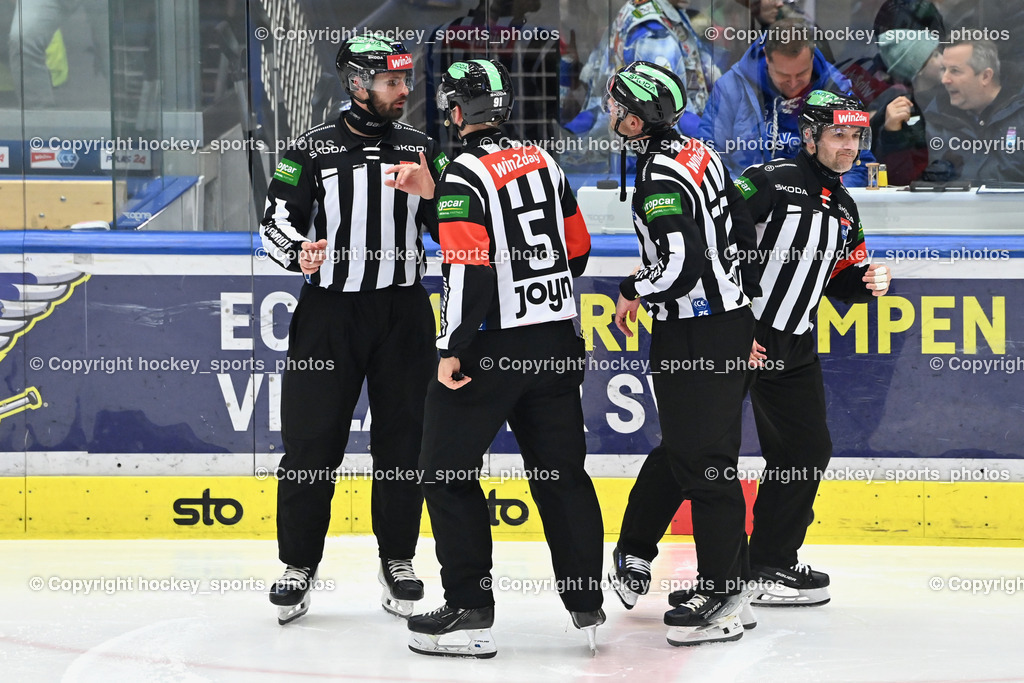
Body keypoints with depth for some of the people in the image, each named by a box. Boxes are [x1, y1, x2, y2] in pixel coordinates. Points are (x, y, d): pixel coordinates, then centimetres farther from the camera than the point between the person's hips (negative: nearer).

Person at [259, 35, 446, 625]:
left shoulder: (421, 151, 8)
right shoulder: (314, 150, 0)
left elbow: (453, 232, 8)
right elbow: (276, 222, 0)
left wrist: (429, 195, -11)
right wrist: (299, 252, -20)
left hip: (402, 312, 2)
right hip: (329, 311, -2)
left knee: (401, 440, 5)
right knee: (311, 440, -2)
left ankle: (399, 561, 18)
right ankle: (299, 566, 10)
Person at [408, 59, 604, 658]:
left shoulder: (464, 176, -13)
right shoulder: (543, 163, 9)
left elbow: (469, 269, -20)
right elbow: (577, 250, 16)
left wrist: (454, 351, -16)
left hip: (494, 346, -7)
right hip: (558, 340, 7)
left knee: (448, 470, 1)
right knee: (561, 469, 12)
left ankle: (470, 611, -3)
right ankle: (587, 603, 14)